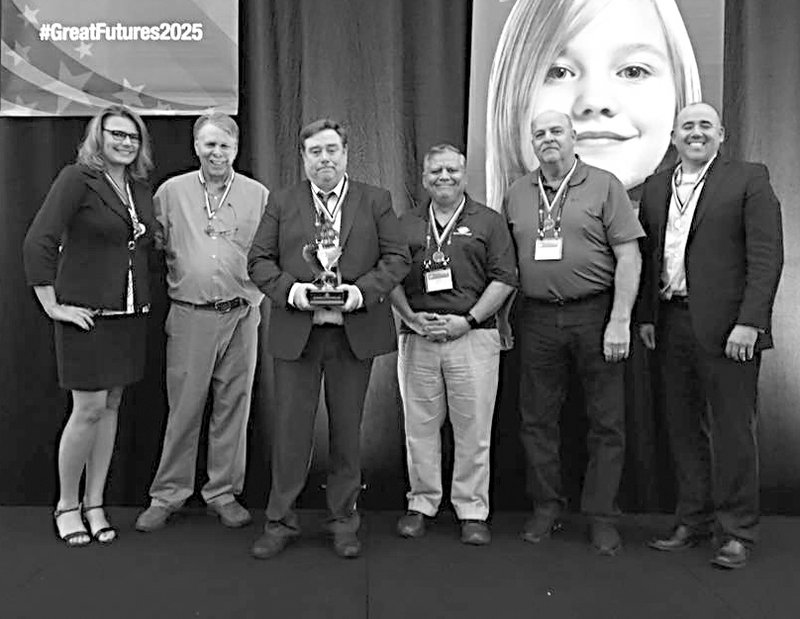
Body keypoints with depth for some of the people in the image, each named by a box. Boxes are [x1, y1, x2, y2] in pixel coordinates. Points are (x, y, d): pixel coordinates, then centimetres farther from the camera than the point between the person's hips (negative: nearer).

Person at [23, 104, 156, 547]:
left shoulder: (141, 187, 10)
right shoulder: (77, 179, -8)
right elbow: (38, 242, -14)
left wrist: (145, 296, 10)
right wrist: (52, 306, -13)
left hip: (131, 315, 6)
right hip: (87, 314, -6)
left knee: (111, 406, 10)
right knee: (89, 409, -3)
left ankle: (95, 504, 22)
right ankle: (66, 506, 17)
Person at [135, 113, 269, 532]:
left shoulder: (258, 195, 6)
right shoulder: (170, 192, 6)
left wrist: (254, 297, -4)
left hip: (240, 316, 1)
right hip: (188, 316, 0)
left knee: (233, 406, 8)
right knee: (183, 408, 3)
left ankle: (223, 493, 21)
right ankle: (167, 495, 18)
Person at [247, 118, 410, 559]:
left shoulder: (375, 201, 7)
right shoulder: (282, 202, 9)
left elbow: (397, 257, 3)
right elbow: (259, 261, 5)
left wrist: (364, 289, -13)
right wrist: (289, 289, -13)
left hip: (355, 331, 0)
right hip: (295, 332, 0)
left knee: (347, 428, 9)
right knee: (290, 427, 4)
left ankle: (343, 521, 24)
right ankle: (280, 521, 18)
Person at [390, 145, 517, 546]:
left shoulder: (489, 222, 6)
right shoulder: (406, 225, 14)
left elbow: (504, 279, 0)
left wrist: (467, 320, -9)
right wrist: (412, 317, -5)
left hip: (473, 336, -2)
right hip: (417, 338, 2)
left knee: (473, 428, 1)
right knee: (420, 425, 7)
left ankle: (472, 511, 13)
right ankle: (421, 504, 21)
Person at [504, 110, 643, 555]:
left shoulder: (604, 186, 1)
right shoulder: (518, 194, 12)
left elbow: (629, 257, -4)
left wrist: (620, 320, -12)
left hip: (595, 313, -3)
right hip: (537, 318, 3)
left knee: (607, 422, 3)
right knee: (538, 419, 8)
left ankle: (601, 518, 16)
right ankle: (546, 509, 23)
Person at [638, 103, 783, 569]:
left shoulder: (749, 179, 0)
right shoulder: (656, 188, 15)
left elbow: (767, 256, -7)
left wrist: (749, 322, -15)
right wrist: (646, 316, 8)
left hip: (726, 325, -5)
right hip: (671, 322, 5)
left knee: (732, 430, 1)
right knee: (684, 429, 11)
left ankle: (737, 533, 14)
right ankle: (692, 522, 24)